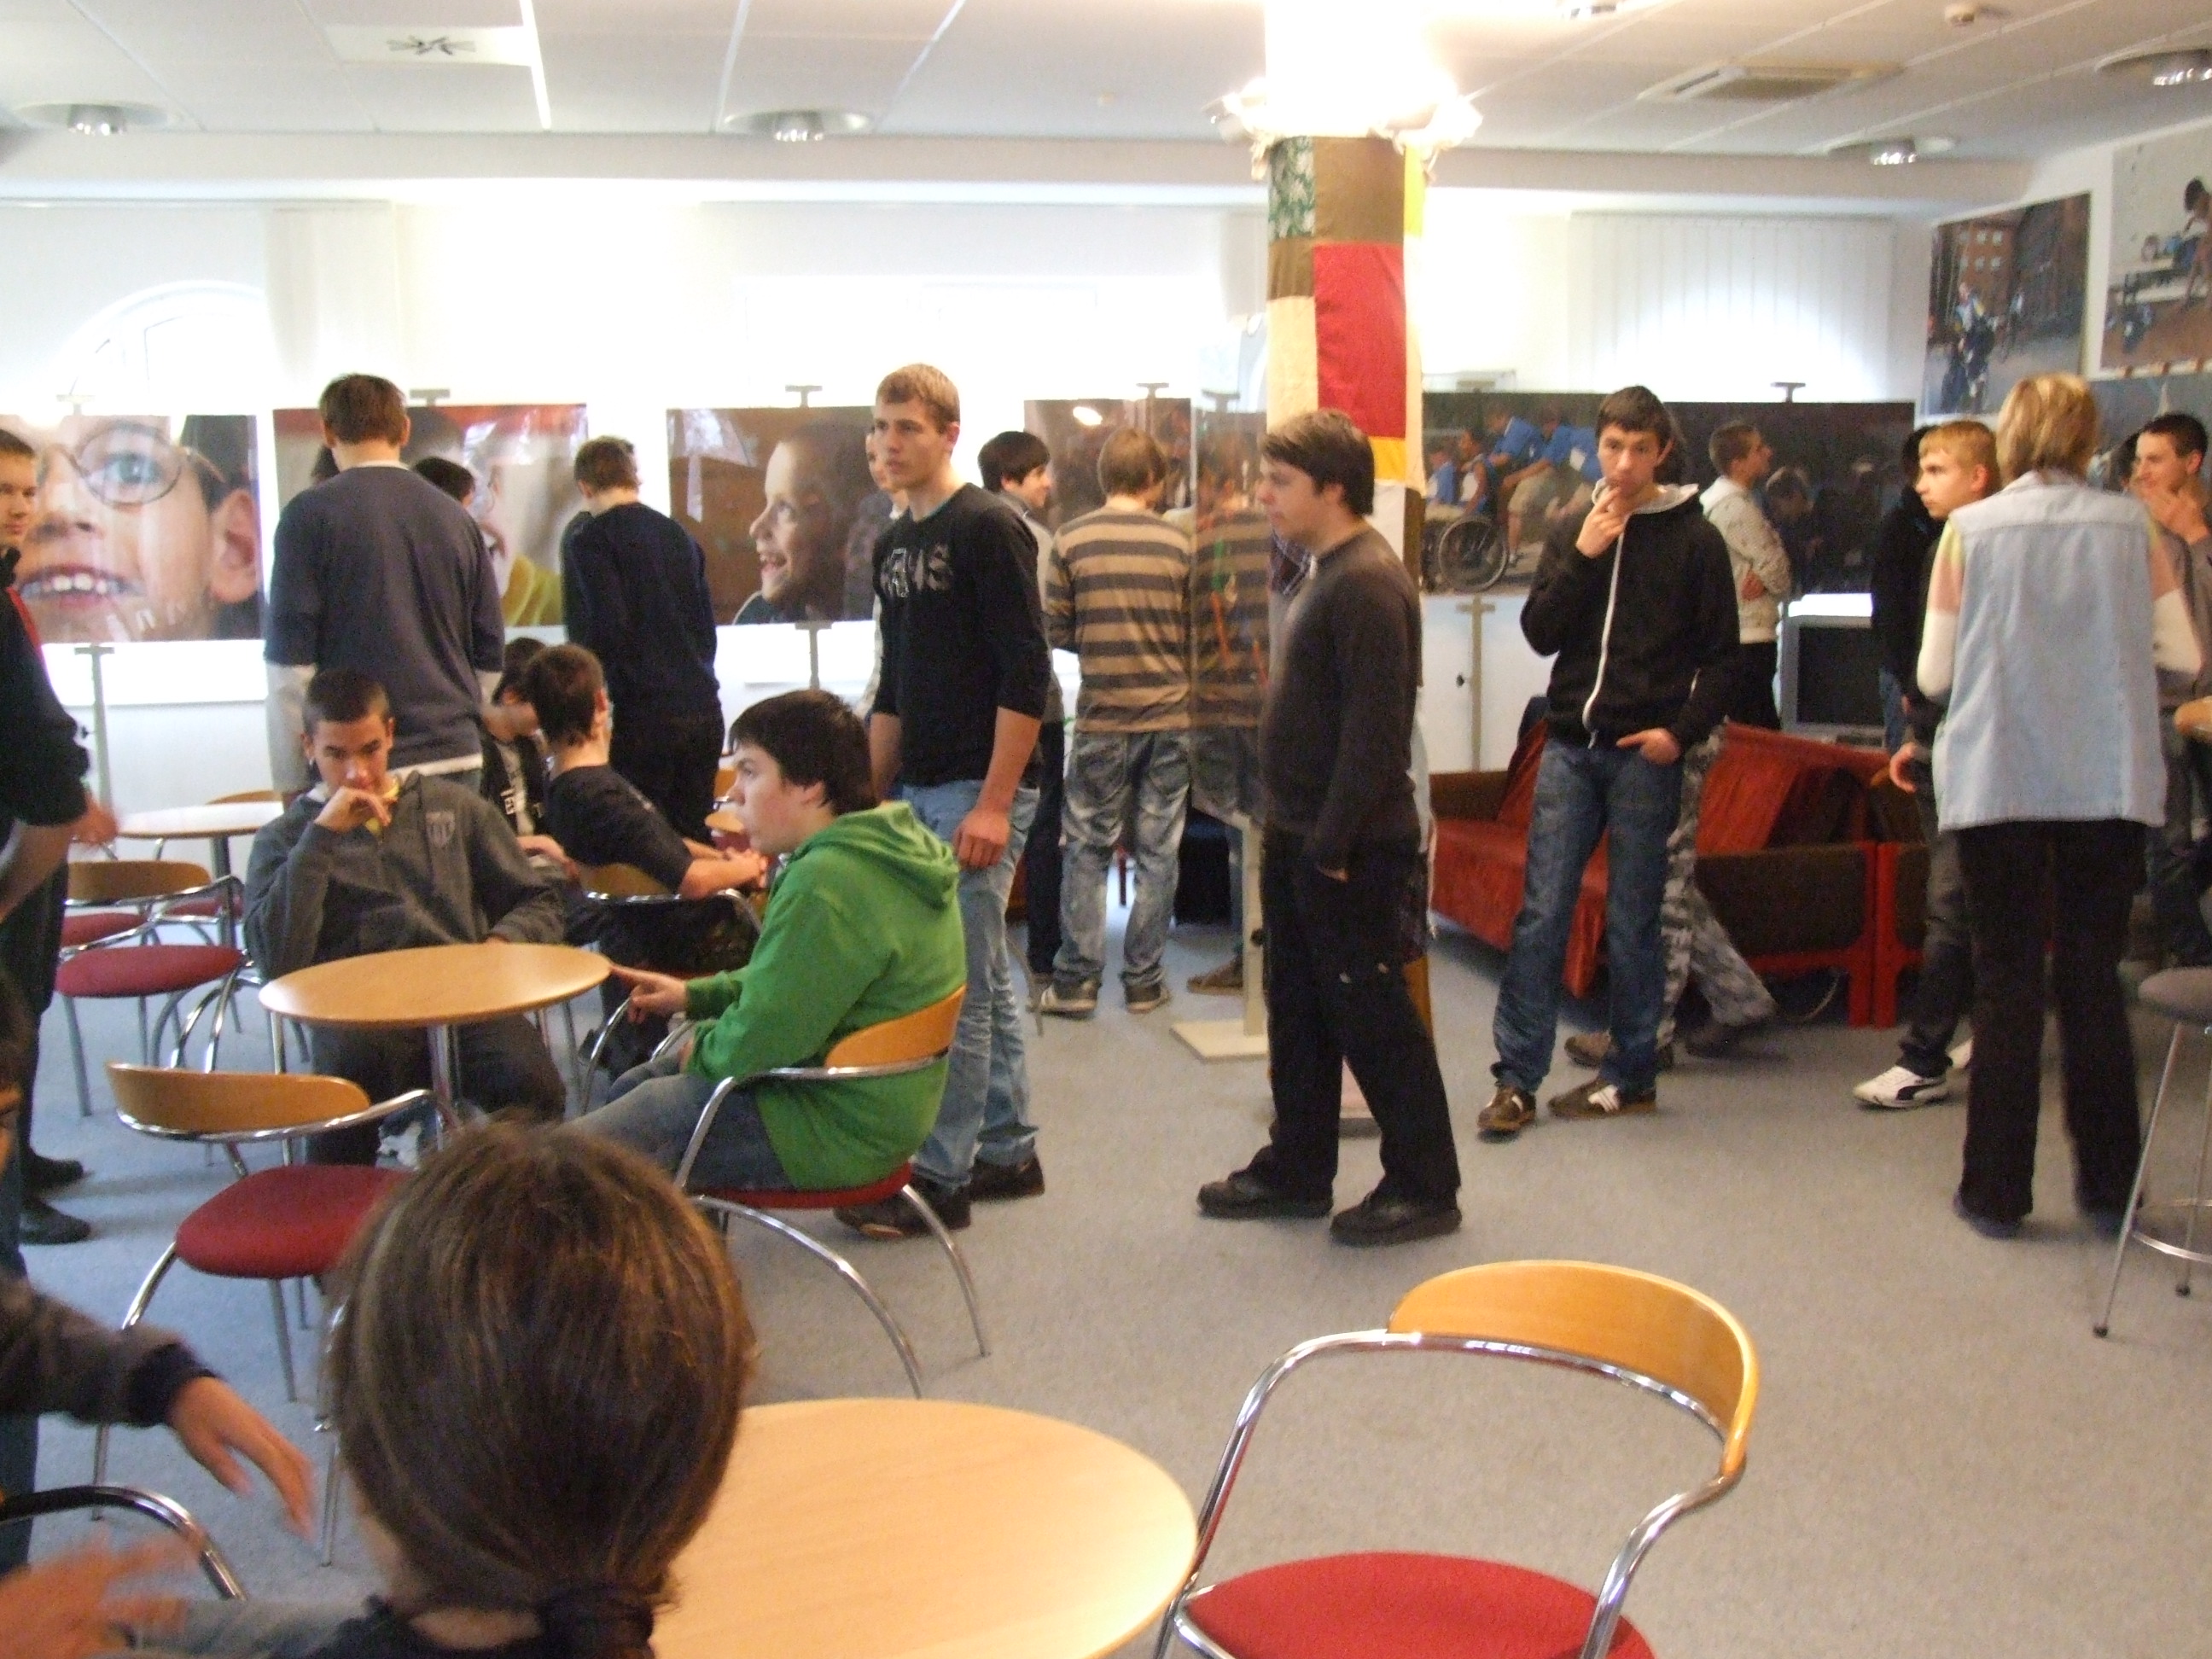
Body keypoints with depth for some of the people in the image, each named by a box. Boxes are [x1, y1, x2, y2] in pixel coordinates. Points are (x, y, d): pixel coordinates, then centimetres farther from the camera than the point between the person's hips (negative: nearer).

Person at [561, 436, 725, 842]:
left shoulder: (592, 540, -4)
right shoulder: (679, 535, 16)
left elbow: (607, 629, -15)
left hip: (644, 713, -6)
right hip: (703, 709, 6)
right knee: (694, 838, 11)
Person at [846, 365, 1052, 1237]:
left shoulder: (987, 528, -11)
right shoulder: (893, 543, 15)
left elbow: (1027, 672, -17)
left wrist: (993, 803, -20)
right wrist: (872, 790, 16)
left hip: (978, 791, -8)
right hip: (920, 789, 8)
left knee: (958, 986, -5)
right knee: (986, 978, 14)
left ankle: (941, 1175, 4)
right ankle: (1009, 1152, 23)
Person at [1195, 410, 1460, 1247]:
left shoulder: (1367, 582, -18)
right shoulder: (1326, 571, 13)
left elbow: (1374, 727, -23)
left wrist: (1331, 843, -21)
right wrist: (1293, 832, 15)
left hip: (1349, 846, -10)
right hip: (1300, 835, 10)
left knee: (1371, 1014, -1)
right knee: (1297, 1007, 16)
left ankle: (1424, 1186, 11)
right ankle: (1298, 1168, 28)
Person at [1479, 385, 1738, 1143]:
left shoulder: (1694, 540, 1)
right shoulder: (1571, 532, 11)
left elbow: (1720, 655, 1)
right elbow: (1540, 634, 1)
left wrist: (1681, 731, -11)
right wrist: (1583, 556, -9)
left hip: (1644, 753, -3)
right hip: (1569, 745, 3)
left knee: (1632, 921, 4)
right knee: (1540, 915, -1)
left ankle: (1632, 1074, 16)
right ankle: (1517, 1079, 2)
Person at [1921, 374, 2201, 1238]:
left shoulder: (1970, 530, -4)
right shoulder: (2129, 527, 1)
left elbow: (1934, 673, -3)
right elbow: (2184, 656, 4)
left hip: (1998, 779, -2)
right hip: (2110, 780, 2)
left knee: (2008, 979, 6)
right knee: (2094, 976, 11)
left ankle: (1998, 1190, 10)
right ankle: (2109, 1189, 18)